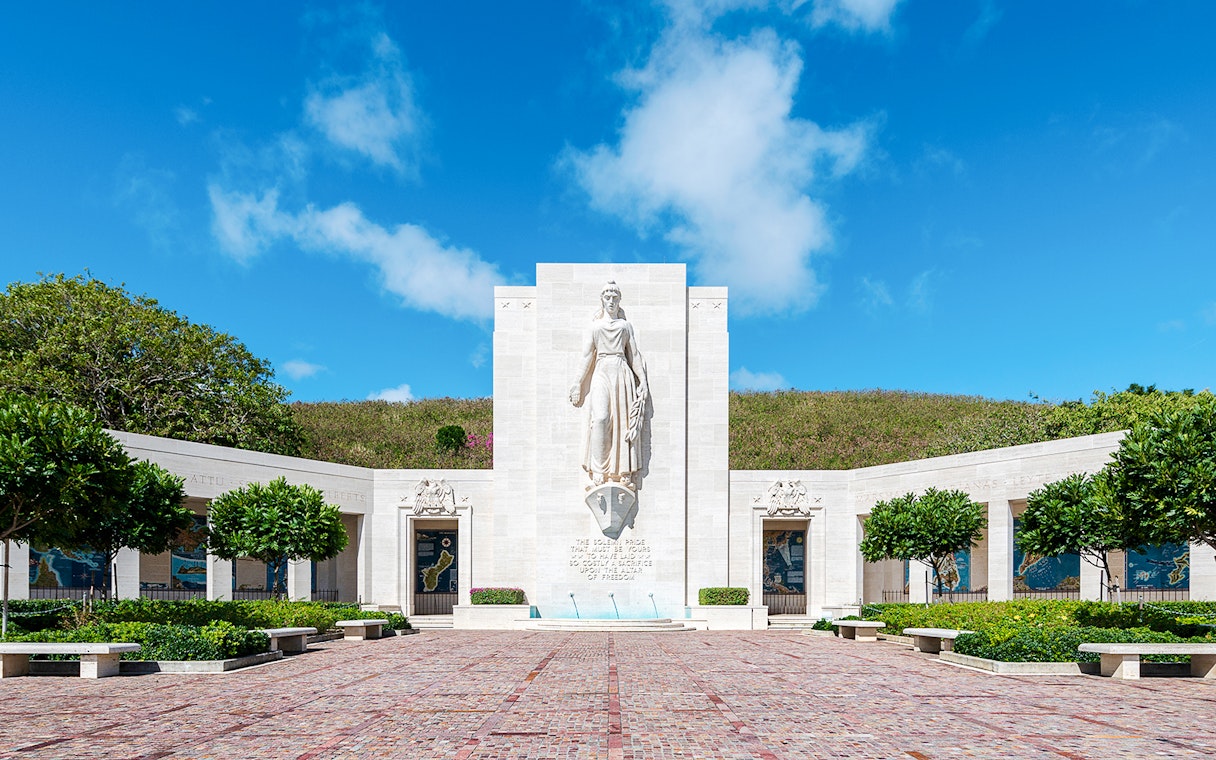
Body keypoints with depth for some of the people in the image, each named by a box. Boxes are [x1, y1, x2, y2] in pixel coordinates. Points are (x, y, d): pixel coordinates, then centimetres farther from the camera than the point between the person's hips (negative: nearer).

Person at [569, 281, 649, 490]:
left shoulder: (626, 325, 16)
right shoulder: (595, 326, 15)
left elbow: (635, 355, 13)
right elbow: (587, 355, 13)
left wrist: (643, 380, 6)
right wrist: (579, 383, 8)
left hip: (622, 373, 1)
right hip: (601, 373, -1)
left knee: (625, 422, -6)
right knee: (600, 418, -19)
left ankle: (625, 473, -3)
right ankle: (598, 473, -20)